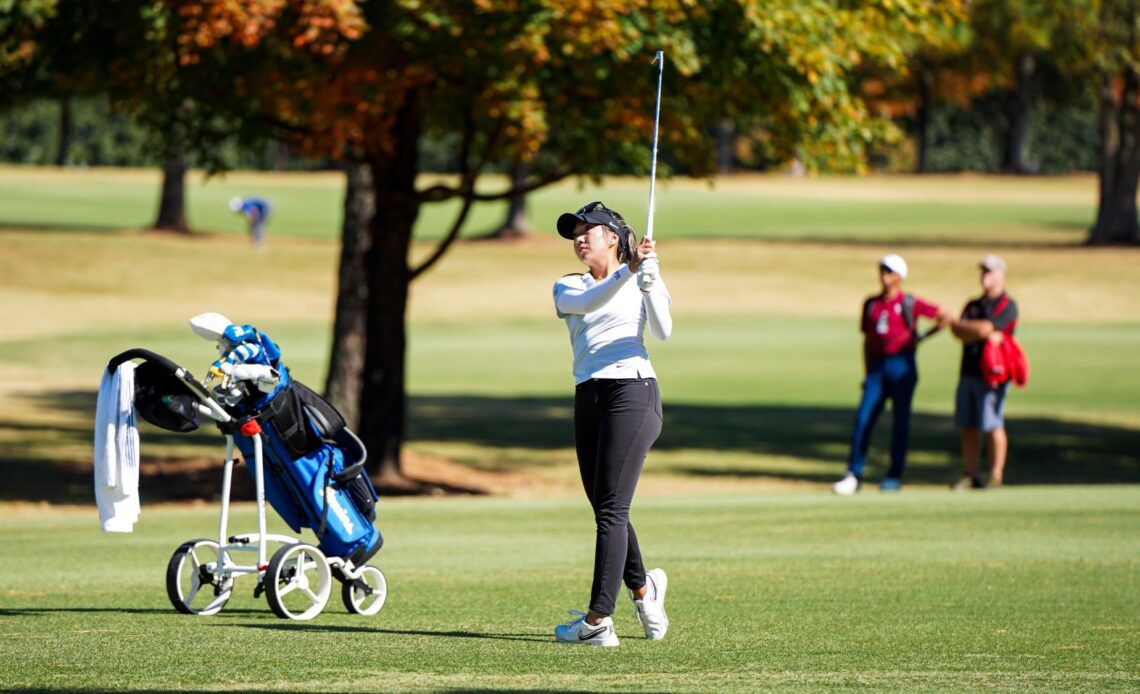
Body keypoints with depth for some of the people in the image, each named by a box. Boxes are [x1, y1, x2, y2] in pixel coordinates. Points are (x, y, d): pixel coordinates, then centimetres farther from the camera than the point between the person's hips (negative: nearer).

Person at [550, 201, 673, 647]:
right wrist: (628, 271, -25)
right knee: (606, 512, 9)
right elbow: (587, 303, -9)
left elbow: (663, 331, -10)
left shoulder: (644, 283, 8)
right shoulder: (567, 288, 16)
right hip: (588, 399, 5)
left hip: (632, 391, -5)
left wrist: (649, 280, -25)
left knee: (610, 510, -12)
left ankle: (598, 621, -16)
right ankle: (642, 589, 31)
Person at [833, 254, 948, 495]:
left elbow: (944, 317, 3)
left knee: (900, 419, 0)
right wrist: (867, 373, 12)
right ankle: (853, 475, -6)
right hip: (878, 365, 4)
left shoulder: (910, 304, 0)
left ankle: (895, 476, 7)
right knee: (863, 418, -6)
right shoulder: (871, 304, 12)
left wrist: (921, 338, 1)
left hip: (902, 365, -4)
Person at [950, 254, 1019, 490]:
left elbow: (984, 329, -15)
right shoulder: (974, 305, 18)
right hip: (968, 372, 7)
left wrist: (956, 323, -1)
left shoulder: (1007, 306, -4)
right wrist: (985, 335, -15)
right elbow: (959, 334, 3)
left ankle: (996, 476, -3)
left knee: (992, 426, -7)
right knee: (967, 426, 6)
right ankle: (970, 475, 11)